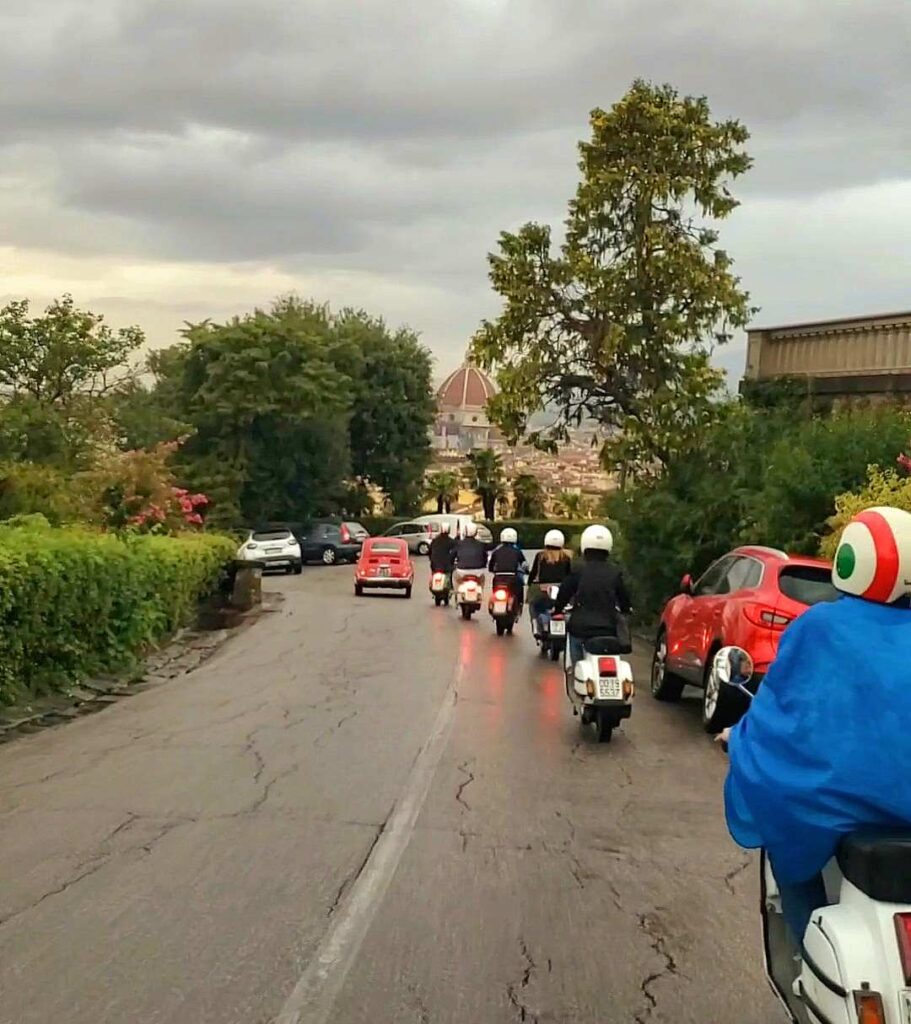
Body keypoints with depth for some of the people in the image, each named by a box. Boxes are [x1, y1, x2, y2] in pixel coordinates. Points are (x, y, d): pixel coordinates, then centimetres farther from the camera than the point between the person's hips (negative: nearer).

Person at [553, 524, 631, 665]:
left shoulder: (578, 571, -6)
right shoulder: (615, 572, -1)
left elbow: (564, 593, 0)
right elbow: (624, 596, 9)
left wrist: (556, 609, 20)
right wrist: (626, 609, 31)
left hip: (580, 628, -2)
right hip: (608, 629, 2)